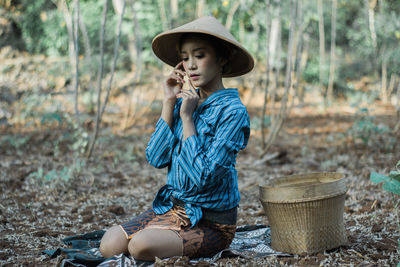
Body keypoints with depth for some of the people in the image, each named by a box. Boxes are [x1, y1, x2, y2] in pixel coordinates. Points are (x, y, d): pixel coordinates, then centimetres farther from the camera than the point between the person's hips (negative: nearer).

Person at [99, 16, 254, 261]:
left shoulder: (233, 112, -15)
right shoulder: (185, 102, 5)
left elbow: (201, 177, -22)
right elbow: (156, 158, -3)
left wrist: (187, 117, -19)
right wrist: (169, 103, -5)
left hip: (210, 221, -6)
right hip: (171, 207, 6)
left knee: (141, 245, -29)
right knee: (109, 245, -11)